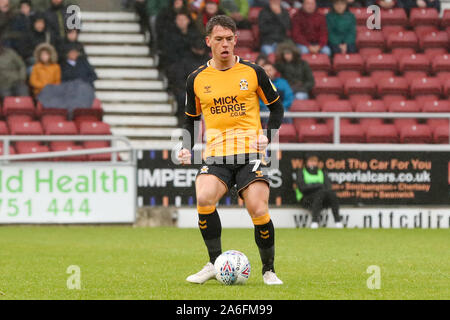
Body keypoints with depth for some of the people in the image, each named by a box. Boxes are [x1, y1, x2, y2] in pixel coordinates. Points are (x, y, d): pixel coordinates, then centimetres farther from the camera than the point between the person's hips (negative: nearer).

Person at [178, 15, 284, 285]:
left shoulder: (253, 72, 4)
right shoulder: (197, 79, 8)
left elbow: (276, 106, 14)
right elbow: (191, 118, 20)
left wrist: (268, 136, -2)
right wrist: (187, 149, 4)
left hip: (251, 153, -1)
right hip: (216, 155, 1)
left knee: (259, 212, -15)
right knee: (204, 198, -26)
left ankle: (269, 270, 8)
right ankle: (215, 263, -10)